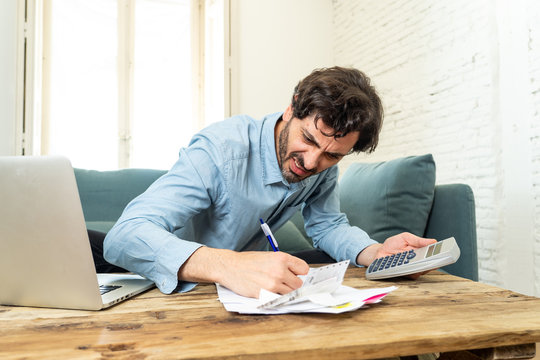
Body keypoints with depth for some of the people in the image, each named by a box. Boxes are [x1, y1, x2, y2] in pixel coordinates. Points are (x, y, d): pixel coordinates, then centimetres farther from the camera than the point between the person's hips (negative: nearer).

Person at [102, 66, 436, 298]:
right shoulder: (221, 149, -32)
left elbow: (327, 224, 3)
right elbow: (123, 236, -40)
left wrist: (376, 252, -19)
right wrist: (228, 266, -57)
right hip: (179, 285, -3)